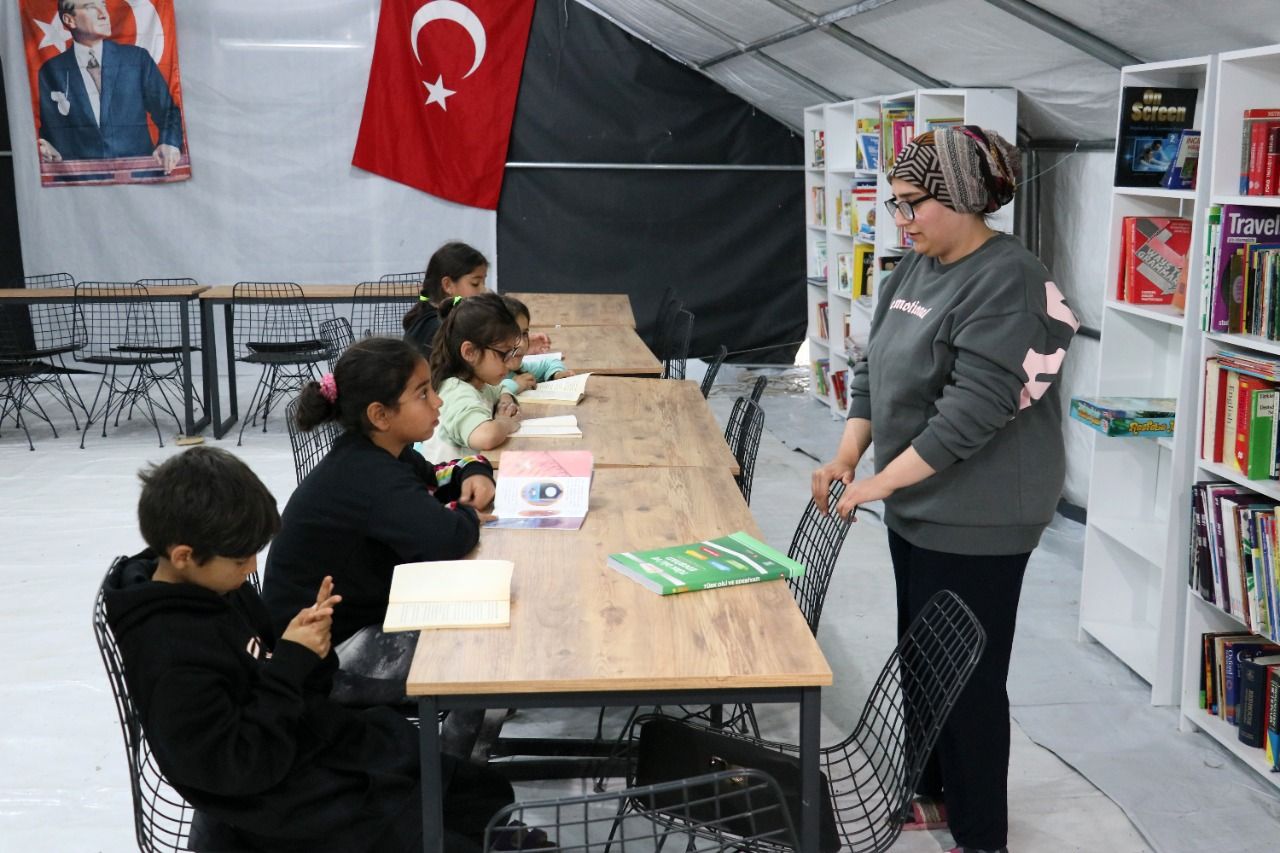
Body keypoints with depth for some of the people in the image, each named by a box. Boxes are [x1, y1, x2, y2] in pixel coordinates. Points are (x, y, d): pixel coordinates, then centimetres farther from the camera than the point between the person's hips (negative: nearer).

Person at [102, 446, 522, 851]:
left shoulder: (213, 585, 2)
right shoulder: (172, 659, -26)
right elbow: (235, 769, -25)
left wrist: (306, 642, -11)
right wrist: (291, 663, -22)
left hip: (323, 744, 9)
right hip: (287, 809, -9)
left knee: (487, 793, 9)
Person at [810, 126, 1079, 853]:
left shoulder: (1009, 281, -20)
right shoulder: (917, 267, 8)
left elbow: (974, 408, -26)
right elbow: (876, 367, 12)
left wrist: (881, 481, -23)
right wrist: (848, 454, -1)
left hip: (976, 520, -9)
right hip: (918, 506, 9)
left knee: (969, 678, 3)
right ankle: (928, 785, 41)